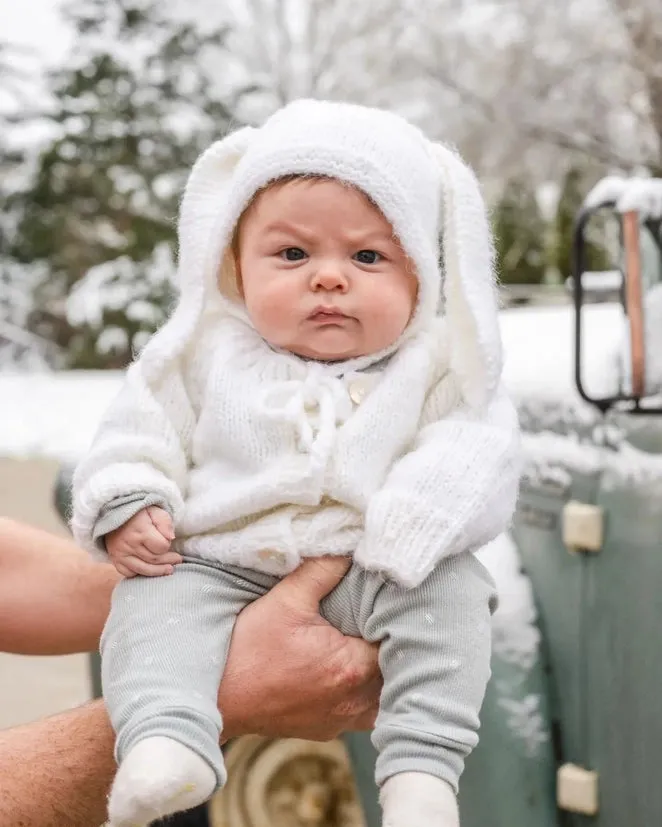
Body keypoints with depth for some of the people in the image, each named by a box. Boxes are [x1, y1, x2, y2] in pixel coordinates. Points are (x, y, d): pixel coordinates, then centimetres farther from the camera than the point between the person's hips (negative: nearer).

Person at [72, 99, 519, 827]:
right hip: (219, 563, 1)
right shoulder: (207, 351, 0)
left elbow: (478, 445, -8)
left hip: (374, 569, -1)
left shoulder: (434, 366, -2)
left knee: (451, 591, -25)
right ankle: (167, 742, -38)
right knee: (152, 603, -22)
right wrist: (126, 508, -13)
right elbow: (144, 425, 5)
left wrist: (417, 521, -25)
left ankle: (421, 767, -27)